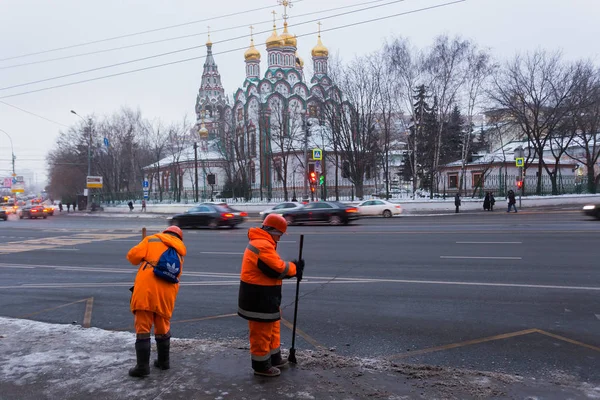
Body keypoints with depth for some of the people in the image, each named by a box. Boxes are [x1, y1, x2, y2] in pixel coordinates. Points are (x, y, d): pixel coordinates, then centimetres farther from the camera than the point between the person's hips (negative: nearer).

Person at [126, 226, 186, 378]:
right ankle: (164, 361, 29)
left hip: (146, 290, -4)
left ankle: (143, 366, 4)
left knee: (142, 328, 3)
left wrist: (144, 259, 20)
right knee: (163, 328, 20)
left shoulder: (151, 240, 10)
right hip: (166, 293, 4)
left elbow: (133, 255, 0)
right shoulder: (180, 252, 23)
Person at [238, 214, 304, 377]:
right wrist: (294, 267, -6)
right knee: (261, 332, 3)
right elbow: (278, 268, -24)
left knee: (272, 329, 22)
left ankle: (274, 358, 35)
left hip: (263, 297, 11)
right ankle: (261, 365, 17)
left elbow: (274, 267, 11)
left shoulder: (261, 243, 13)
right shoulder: (263, 246, -23)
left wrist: (292, 268, -3)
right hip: (258, 299, -11)